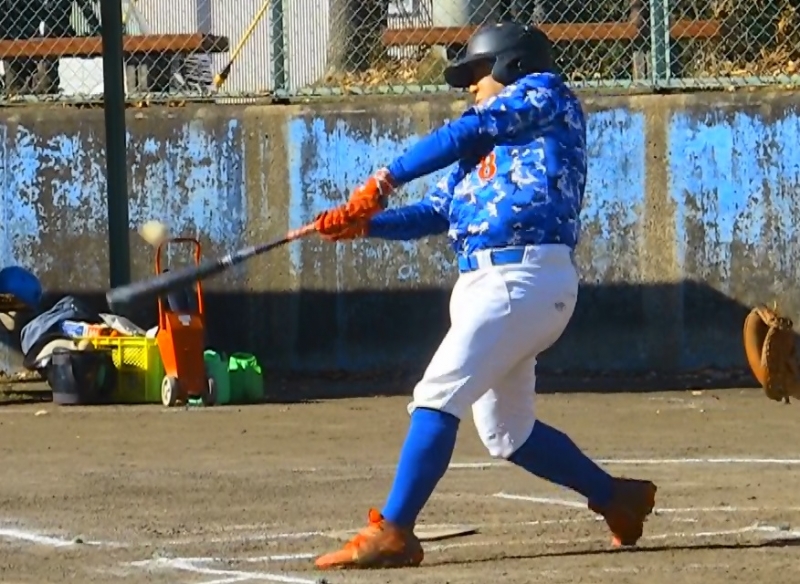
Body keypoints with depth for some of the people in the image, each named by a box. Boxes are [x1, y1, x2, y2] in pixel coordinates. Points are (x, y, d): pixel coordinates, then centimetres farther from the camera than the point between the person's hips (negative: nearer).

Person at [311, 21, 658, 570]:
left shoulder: (545, 92, 4)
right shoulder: (487, 144, 27)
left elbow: (465, 133, -9)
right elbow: (436, 212, 19)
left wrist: (386, 179, -9)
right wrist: (363, 223, 5)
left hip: (524, 277, -10)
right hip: (483, 284, 10)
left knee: (437, 396, -18)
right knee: (506, 433, 16)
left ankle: (391, 533, -23)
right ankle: (619, 498, 29)